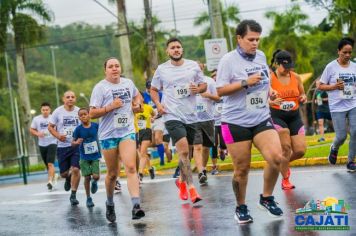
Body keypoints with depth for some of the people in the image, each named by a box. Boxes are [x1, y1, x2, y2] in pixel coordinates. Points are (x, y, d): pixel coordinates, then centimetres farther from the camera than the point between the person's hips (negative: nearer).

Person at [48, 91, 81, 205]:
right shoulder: (58, 112, 0)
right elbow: (50, 127, 6)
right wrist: (58, 135, -12)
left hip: (77, 146, -1)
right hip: (62, 146, 1)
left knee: (75, 169, -14)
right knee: (64, 173, 6)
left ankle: (73, 195, 0)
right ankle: (68, 179, 45)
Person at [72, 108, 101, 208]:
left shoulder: (96, 126, -7)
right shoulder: (78, 129, -8)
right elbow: (73, 142, -2)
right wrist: (76, 142, -23)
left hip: (95, 156, 0)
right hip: (84, 157, 0)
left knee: (96, 176, -12)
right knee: (87, 177, 1)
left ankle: (94, 182, 26)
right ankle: (88, 198, 18)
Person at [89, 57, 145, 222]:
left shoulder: (128, 83, 9)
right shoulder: (100, 87, -4)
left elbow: (137, 96, 31)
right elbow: (92, 114, -8)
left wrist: (137, 103, 9)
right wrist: (110, 107, -20)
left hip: (127, 132, 2)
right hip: (108, 134, -2)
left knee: (131, 168, -16)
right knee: (112, 173, 7)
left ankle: (136, 206, -24)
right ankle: (110, 204, 31)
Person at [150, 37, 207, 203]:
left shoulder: (193, 66, 5)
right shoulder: (162, 69, 2)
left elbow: (203, 85, 12)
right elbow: (154, 89, 13)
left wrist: (198, 89, -11)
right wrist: (158, 104, -4)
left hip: (190, 115, 3)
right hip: (172, 115, -3)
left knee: (185, 152, 14)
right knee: (184, 151, -17)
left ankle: (181, 181, 38)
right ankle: (191, 189, -17)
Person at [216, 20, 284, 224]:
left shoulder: (261, 56, 8)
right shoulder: (229, 60, -10)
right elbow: (220, 91, -14)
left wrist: (268, 91, 10)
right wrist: (246, 83, -21)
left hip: (262, 119, 4)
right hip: (236, 122, -4)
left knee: (277, 157, -14)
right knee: (242, 168, 2)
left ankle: (267, 198, 7)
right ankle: (241, 208, 22)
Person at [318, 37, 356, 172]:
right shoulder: (331, 67, -4)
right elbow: (321, 86, -1)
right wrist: (334, 86, -16)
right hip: (337, 107, -3)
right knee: (341, 136, -5)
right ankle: (334, 148, 30)